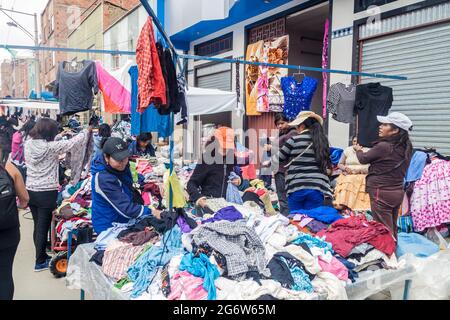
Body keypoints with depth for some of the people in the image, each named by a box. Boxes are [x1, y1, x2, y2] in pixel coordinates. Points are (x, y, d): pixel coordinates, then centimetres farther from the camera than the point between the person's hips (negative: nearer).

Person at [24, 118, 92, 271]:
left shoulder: (28, 144, -1)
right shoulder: (52, 147, -18)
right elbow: (73, 142, -7)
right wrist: (87, 131, 9)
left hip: (30, 191, 6)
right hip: (46, 193, -6)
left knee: (37, 226, 18)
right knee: (43, 228, 5)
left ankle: (41, 256, 34)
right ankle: (40, 262, 16)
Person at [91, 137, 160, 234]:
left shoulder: (121, 166, -7)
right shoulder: (103, 179, -33)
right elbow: (126, 209, -32)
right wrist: (151, 212, -29)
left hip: (124, 220, 7)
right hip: (108, 227, -7)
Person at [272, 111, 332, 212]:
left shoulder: (295, 139, -1)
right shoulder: (323, 141, 9)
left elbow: (278, 158, 7)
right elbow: (328, 168, 12)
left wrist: (267, 163, 25)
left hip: (297, 187, -3)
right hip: (317, 188, 3)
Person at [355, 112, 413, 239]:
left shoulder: (383, 146, -20)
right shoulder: (406, 148, 3)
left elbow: (363, 159, -5)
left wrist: (358, 150, 17)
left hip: (382, 193, -8)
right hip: (398, 192, 8)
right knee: (392, 230, 18)